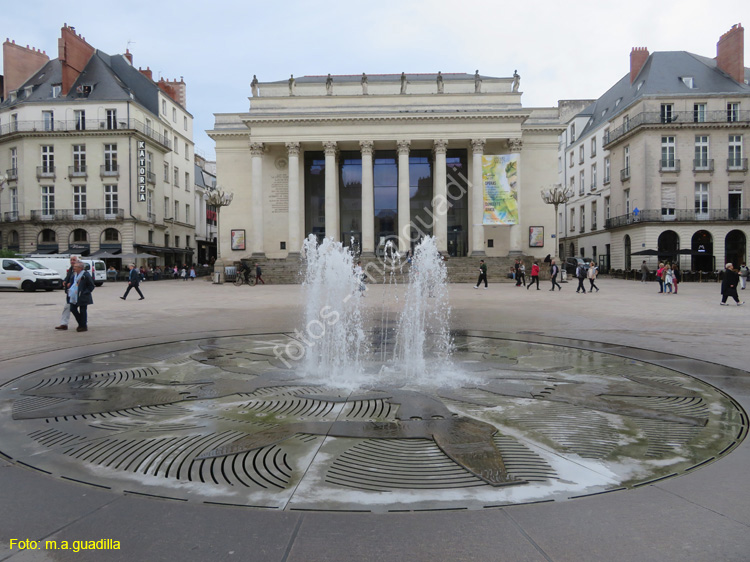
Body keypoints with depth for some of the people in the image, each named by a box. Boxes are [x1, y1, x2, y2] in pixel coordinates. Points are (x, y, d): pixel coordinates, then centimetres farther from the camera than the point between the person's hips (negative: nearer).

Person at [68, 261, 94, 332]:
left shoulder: (86, 275, -15)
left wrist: (84, 292, -18)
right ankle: (81, 324, 24)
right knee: (73, 309, 9)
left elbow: (91, 286, -12)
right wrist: (70, 289, 7)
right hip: (74, 297, 8)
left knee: (83, 311, -1)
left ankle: (84, 326, 10)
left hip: (82, 297, -8)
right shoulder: (74, 274, 9)